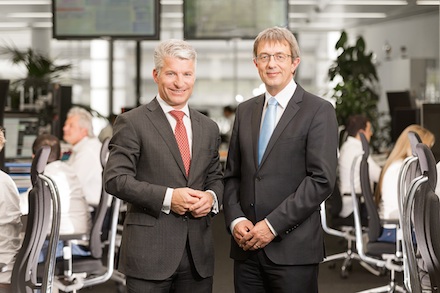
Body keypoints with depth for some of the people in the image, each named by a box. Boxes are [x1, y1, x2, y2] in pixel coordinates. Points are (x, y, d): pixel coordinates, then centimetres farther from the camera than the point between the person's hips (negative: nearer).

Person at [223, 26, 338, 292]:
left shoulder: (319, 111, -3)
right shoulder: (245, 111, 15)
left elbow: (322, 179, -11)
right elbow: (232, 175, 15)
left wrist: (272, 225, -14)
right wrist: (235, 219, -2)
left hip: (293, 249, -4)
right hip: (247, 247, 5)